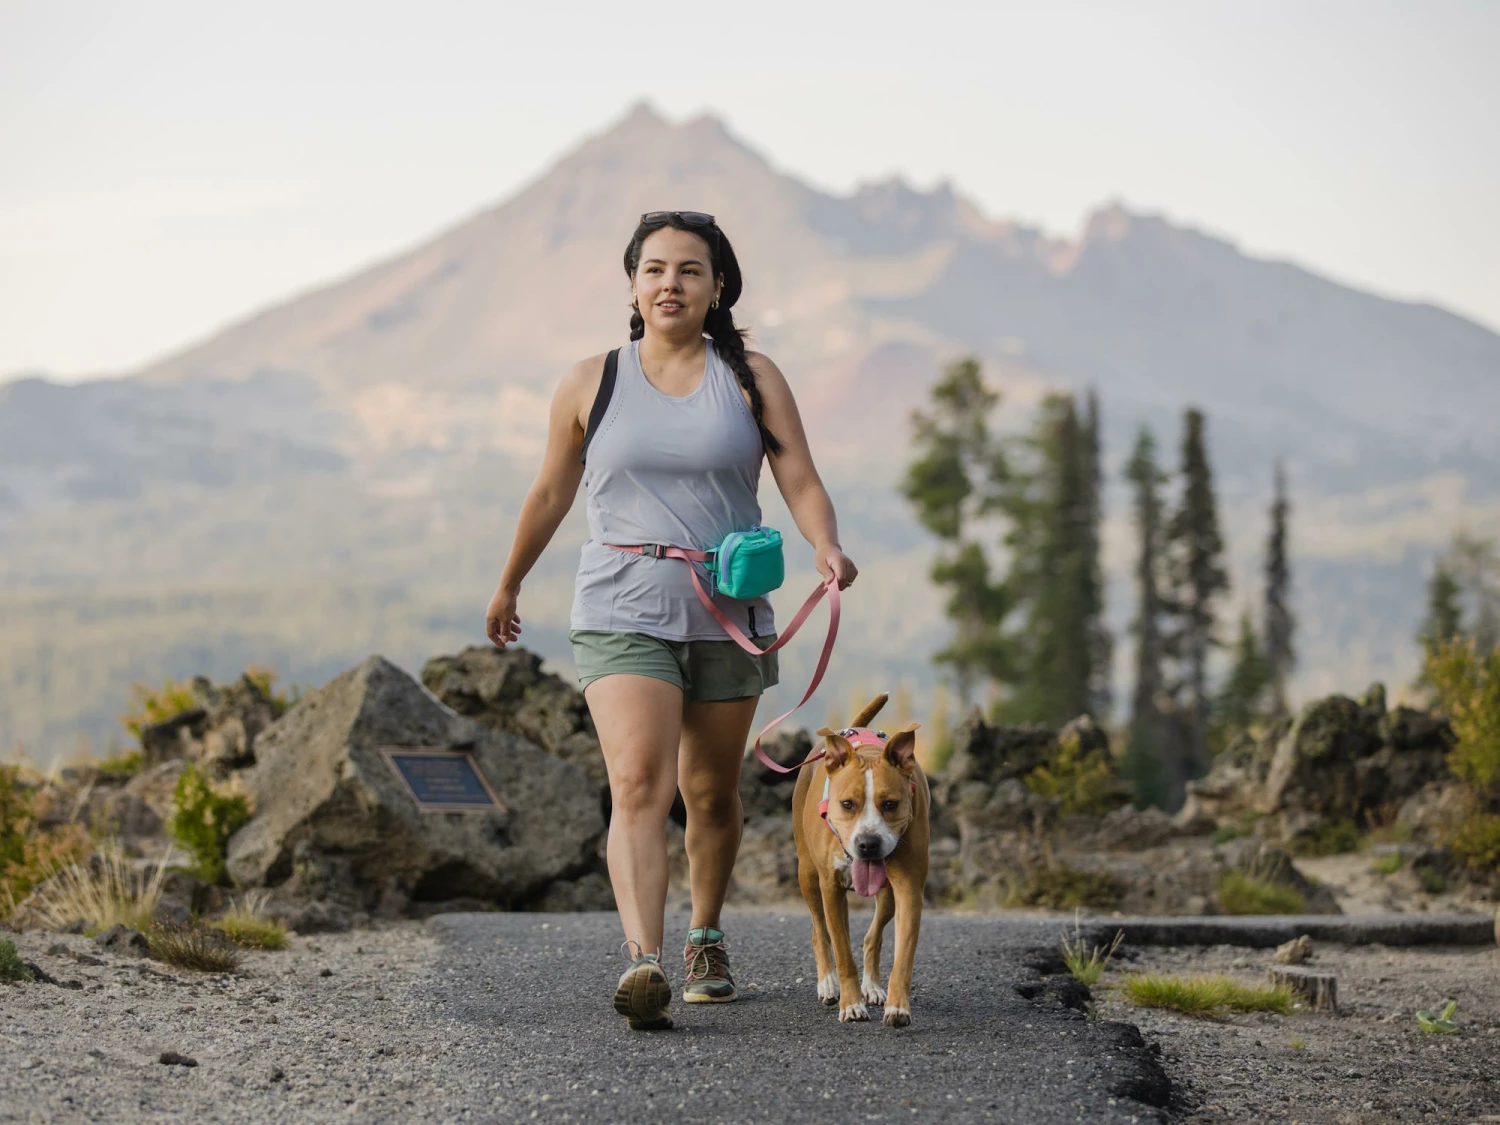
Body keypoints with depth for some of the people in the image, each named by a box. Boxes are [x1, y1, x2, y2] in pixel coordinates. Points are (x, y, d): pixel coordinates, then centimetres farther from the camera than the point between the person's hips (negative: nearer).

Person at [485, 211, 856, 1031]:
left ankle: (705, 937, 38)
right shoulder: (591, 385, 4)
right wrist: (507, 588, 25)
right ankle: (642, 962, -32)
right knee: (638, 783, -20)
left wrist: (827, 548, -23)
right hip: (622, 612, -1)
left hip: (728, 614, 2)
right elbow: (550, 494, 16)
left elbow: (802, 483, -3)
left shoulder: (752, 379, 4)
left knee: (712, 792, 14)